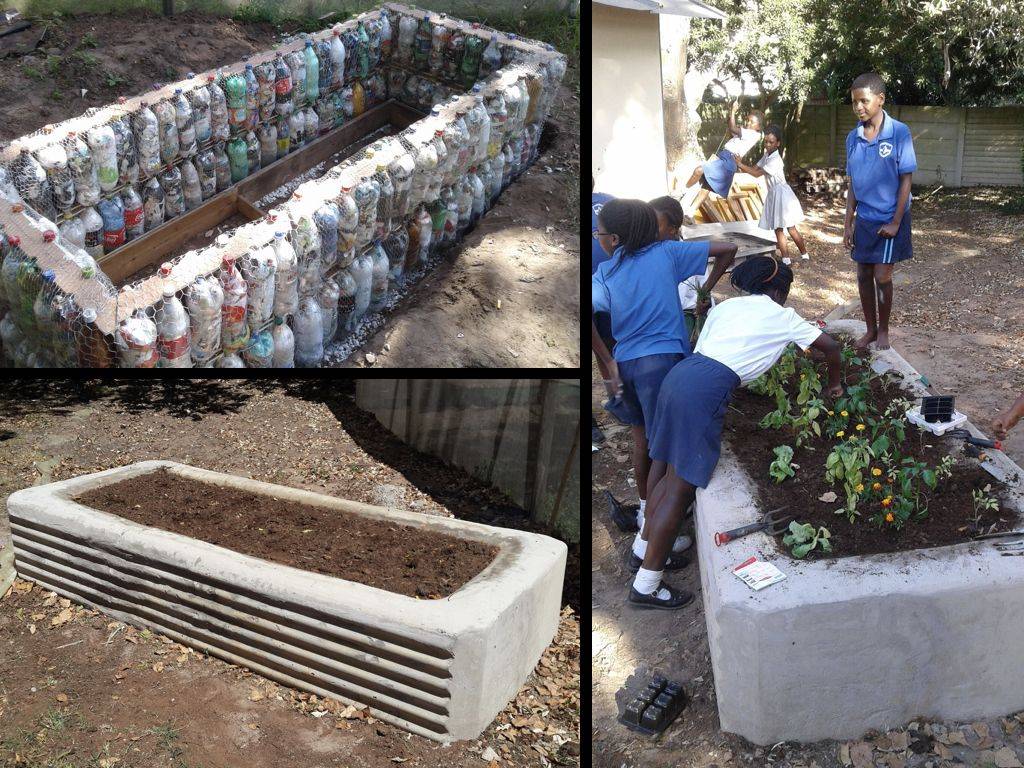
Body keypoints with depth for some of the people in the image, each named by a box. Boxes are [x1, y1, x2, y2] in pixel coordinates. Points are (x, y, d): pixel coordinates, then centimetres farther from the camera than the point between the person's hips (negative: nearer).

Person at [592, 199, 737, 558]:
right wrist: (706, 289, 14)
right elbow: (727, 249, 1)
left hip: (625, 363, 4)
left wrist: (608, 361, -5)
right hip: (662, 359, -4)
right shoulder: (666, 252, 2)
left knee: (642, 439, 22)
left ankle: (645, 508, 40)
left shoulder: (605, 272, 4)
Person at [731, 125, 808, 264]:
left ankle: (805, 255, 8)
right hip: (773, 194, 9)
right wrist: (742, 166, -10)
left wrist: (741, 165, -20)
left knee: (791, 229, -3)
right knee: (778, 229, 8)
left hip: (781, 194, -9)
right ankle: (785, 257, 13)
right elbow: (755, 168, 6)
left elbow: (757, 173, -22)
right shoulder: (766, 155, 6)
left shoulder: (775, 160, -21)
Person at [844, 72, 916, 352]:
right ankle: (870, 329, 23)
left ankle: (883, 330, 16)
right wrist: (848, 224, 6)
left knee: (882, 277, -3)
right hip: (864, 219, 5)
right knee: (864, 276, 9)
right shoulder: (853, 138, 1)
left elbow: (906, 180, -10)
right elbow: (853, 184, 7)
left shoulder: (899, 133, -13)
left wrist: (896, 222, -13)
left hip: (889, 219, -4)